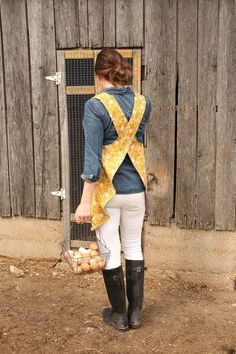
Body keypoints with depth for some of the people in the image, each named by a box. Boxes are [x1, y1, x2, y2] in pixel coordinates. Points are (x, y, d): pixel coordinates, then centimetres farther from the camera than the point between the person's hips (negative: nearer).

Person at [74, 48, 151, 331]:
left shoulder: (95, 105, -14)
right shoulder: (143, 103, 1)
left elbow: (92, 156, -18)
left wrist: (85, 201, -15)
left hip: (106, 191, -4)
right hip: (135, 189, 4)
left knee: (110, 252, 9)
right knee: (134, 248, 16)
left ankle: (119, 315, 23)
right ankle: (135, 313, 25)